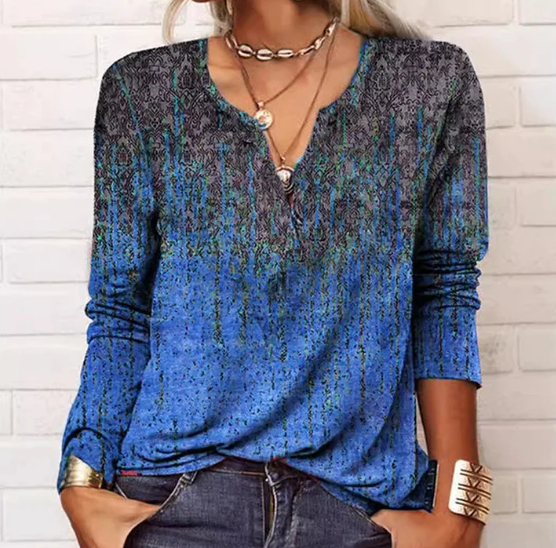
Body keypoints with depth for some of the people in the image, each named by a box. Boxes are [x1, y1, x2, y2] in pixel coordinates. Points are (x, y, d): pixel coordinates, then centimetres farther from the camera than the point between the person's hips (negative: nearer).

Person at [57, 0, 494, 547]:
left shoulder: (435, 80, -2)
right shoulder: (140, 90, 0)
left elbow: (444, 301, -1)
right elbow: (119, 315, 1)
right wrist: (83, 490, -9)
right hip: (175, 500, 1)